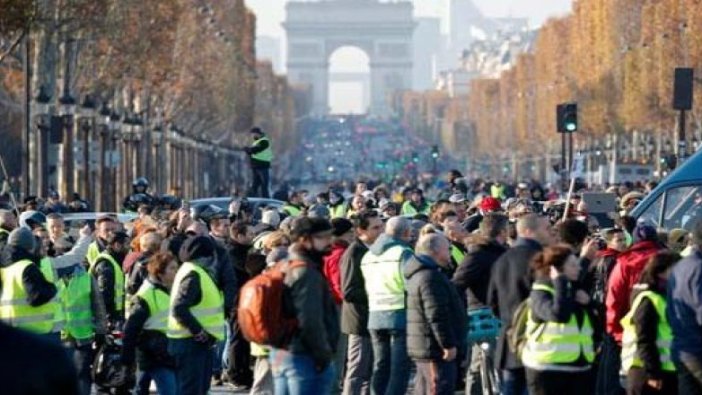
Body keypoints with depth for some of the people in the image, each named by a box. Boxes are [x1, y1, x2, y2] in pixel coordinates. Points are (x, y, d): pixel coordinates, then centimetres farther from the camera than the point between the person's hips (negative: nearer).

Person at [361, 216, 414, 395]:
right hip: (400, 315, -7)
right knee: (399, 369, -6)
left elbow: (367, 287, 15)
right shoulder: (403, 253, -10)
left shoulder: (368, 255, 14)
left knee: (380, 367, 13)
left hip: (375, 317, 7)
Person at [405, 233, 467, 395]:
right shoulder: (431, 277, -17)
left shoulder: (418, 274, 17)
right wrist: (448, 344, -21)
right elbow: (437, 315, -24)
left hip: (422, 347, 11)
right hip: (435, 347, -11)